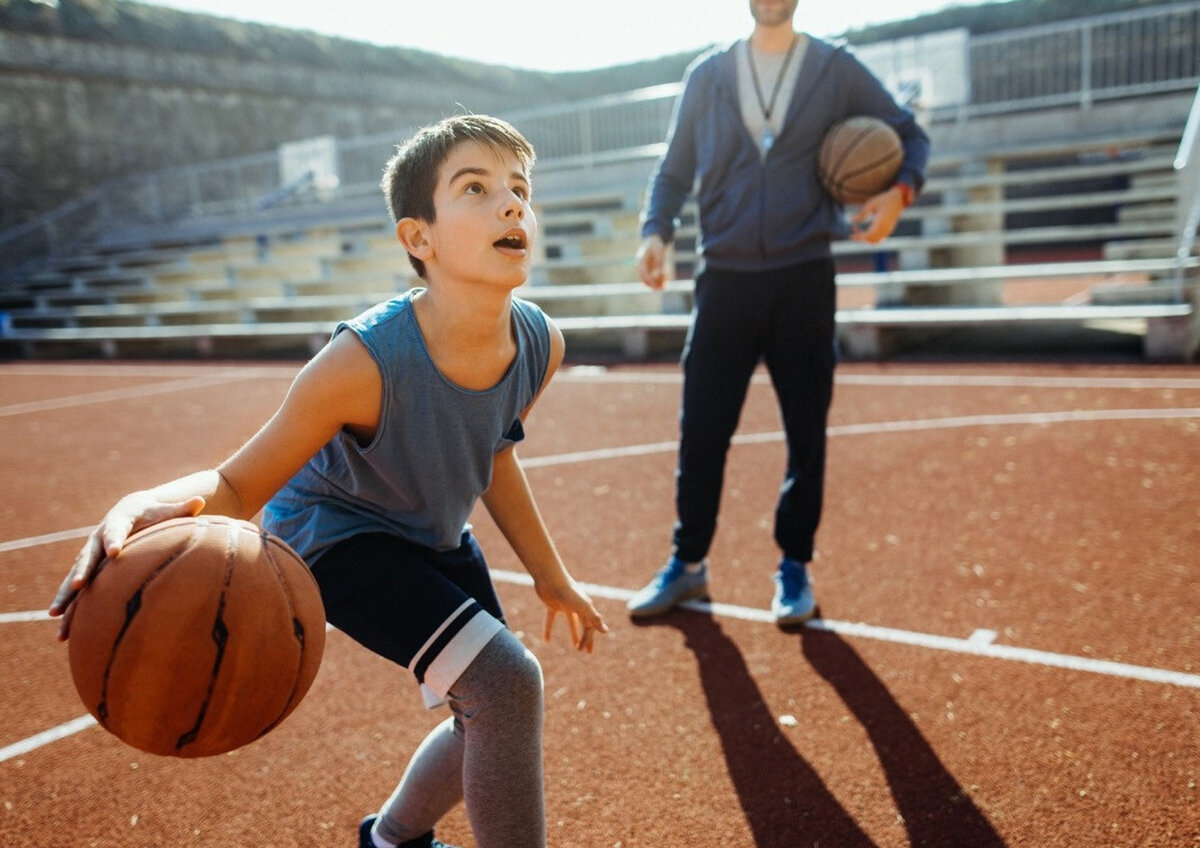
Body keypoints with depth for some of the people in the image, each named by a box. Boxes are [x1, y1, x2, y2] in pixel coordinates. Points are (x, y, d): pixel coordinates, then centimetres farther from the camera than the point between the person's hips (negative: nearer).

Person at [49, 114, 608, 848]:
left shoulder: (540, 345, -19)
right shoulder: (364, 362, -37)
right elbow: (238, 484, -28)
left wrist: (548, 572, 10)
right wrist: (147, 507, -51)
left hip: (436, 535, 7)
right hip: (337, 533, -7)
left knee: (493, 719, 16)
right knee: (506, 680, -23)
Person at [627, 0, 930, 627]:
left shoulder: (837, 70, 7)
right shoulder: (706, 74, 10)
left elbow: (910, 134, 12)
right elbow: (673, 171, 13)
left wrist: (900, 192, -10)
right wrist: (656, 231, -6)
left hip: (804, 280, 0)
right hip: (724, 278, 1)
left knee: (806, 430, 2)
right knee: (701, 430, 2)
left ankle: (794, 566, 18)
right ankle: (688, 563, 17)